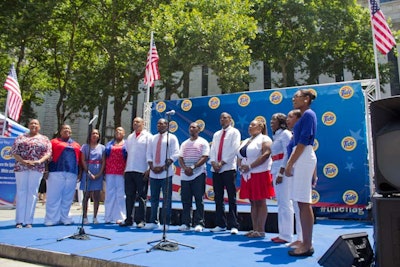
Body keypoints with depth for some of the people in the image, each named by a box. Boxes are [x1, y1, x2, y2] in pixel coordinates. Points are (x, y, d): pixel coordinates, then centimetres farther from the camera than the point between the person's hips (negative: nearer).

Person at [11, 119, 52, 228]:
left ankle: (28, 221, 3)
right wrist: (22, 161, -12)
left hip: (37, 168, 0)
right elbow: (14, 151, 5)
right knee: (21, 192, 0)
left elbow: (48, 153, 3)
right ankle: (19, 220, 3)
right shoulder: (21, 137, 13)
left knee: (32, 193, -1)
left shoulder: (44, 139, 12)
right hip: (21, 167, 1)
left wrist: (39, 161, -15)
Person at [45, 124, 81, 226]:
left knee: (67, 198, 5)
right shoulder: (54, 141, 10)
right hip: (56, 172, -3)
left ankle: (64, 218, 13)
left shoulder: (76, 145, 21)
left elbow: (80, 160, 18)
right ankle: (52, 219, 3)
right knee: (54, 196, -3)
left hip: (72, 174, 3)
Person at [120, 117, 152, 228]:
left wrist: (149, 170, -13)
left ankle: (141, 220, 5)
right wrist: (125, 169, 13)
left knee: (142, 197, 0)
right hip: (129, 171, 6)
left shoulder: (148, 136, 1)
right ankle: (129, 219, 15)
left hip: (142, 171, -6)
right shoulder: (130, 137, 19)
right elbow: (127, 153, 20)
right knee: (129, 196, 8)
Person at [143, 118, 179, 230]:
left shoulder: (171, 138, 1)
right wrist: (152, 167, -4)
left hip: (166, 173, -5)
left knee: (166, 199, -1)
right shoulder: (153, 138, 15)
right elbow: (149, 154, 13)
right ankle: (153, 222, 14)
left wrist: (163, 167, -13)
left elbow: (174, 155, -7)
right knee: (153, 199, 8)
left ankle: (166, 223, 4)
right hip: (153, 173, 5)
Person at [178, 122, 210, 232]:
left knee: (199, 199, -3)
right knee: (185, 200, 5)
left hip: (198, 174, -4)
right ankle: (185, 223, 11)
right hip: (185, 175, 4)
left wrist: (193, 167, -16)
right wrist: (185, 168, -9)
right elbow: (180, 158, 11)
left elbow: (204, 157, -7)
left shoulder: (203, 142, 3)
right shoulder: (184, 143, 17)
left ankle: (199, 223, 1)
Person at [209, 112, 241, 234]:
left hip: (228, 168, -5)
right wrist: (213, 162, -7)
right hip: (216, 169, 5)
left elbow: (234, 149, -7)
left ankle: (233, 225, -3)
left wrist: (222, 162, -13)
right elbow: (212, 150, 12)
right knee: (218, 198, 6)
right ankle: (220, 225, 12)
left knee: (231, 198, -5)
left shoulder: (234, 132, 5)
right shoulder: (216, 134, 21)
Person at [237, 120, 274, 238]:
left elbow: (265, 155, -16)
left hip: (260, 174, -7)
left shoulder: (264, 139, -3)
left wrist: (250, 166, -18)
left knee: (260, 202, -4)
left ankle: (261, 230, -1)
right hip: (247, 175, 7)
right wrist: (240, 166, -3)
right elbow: (239, 157, 19)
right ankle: (255, 229, 13)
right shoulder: (245, 141, 20)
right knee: (253, 203, 8)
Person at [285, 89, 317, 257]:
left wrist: (290, 163, -16)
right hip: (301, 159, 10)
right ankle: (306, 242, 16)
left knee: (304, 202, -8)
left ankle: (307, 245, -3)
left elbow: (303, 141, -16)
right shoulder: (304, 116, 20)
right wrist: (291, 162, 18)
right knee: (302, 202, 10)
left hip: (304, 158, -10)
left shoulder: (308, 114, -8)